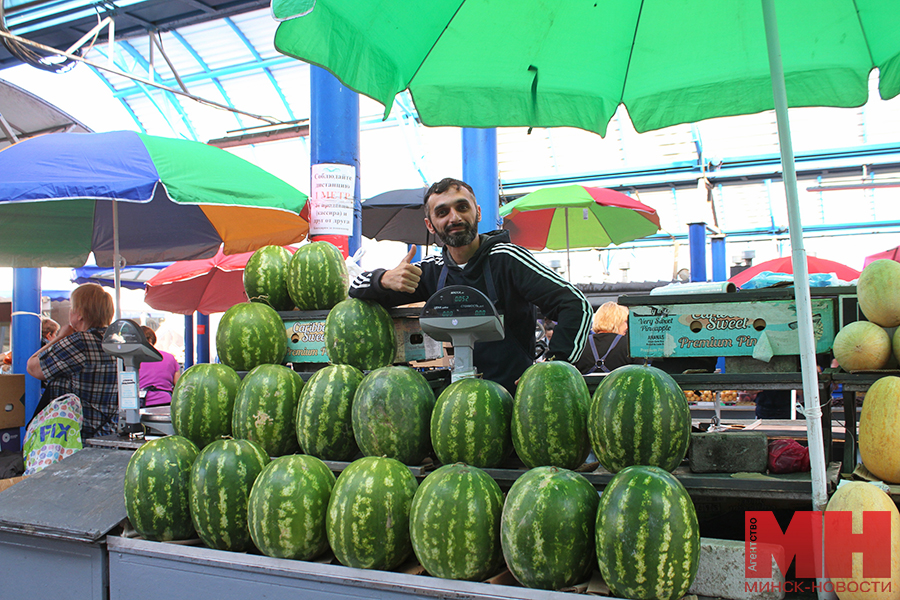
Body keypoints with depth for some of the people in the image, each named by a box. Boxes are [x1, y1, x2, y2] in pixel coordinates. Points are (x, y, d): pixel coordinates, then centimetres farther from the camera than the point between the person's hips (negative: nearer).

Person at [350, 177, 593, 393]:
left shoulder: (506, 258, -9)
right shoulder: (432, 271, 7)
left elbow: (577, 305, -14)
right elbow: (357, 288, 10)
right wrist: (386, 279, -13)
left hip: (518, 394, -5)